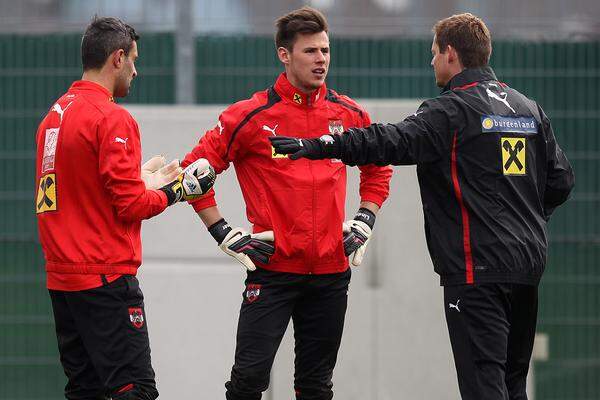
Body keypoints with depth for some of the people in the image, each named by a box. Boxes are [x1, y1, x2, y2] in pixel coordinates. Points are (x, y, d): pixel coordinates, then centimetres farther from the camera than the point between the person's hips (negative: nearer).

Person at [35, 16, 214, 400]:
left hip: (61, 279, 9)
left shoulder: (54, 115, 13)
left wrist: (141, 180, 18)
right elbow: (131, 207, -13)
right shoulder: (113, 119, -12)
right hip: (106, 278, -9)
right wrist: (177, 191, 3)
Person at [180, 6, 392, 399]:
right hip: (272, 269, -4)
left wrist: (365, 222, 12)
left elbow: (378, 169, 24)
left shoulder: (350, 114, 6)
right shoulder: (253, 115, -7)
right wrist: (224, 234, -6)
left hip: (331, 271, 4)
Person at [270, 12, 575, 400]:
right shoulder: (530, 109, 13)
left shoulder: (452, 112, -11)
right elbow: (560, 180, 15)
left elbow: (393, 142, -25)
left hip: (478, 270, -8)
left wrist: (316, 146, -29)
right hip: (529, 263, 8)